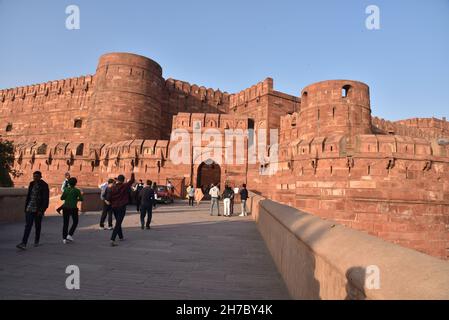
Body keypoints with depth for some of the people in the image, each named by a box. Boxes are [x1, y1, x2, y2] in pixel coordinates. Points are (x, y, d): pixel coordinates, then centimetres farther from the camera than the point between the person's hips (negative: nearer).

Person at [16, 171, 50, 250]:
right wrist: (26, 207, 11)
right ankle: (23, 243, -8)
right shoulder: (32, 184, 8)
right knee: (27, 225, -5)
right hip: (30, 208, 4)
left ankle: (36, 241, 26)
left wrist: (41, 210, -15)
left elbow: (46, 199, -11)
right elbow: (28, 196, 15)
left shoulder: (44, 185, -8)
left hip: (38, 209, -4)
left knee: (37, 226, 9)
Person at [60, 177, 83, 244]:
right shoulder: (77, 190, -7)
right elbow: (81, 199, -8)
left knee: (65, 223, 10)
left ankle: (64, 238, 9)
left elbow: (62, 198, 0)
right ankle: (69, 235, 3)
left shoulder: (66, 189, 1)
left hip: (65, 208, 3)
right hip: (73, 208, -3)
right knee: (75, 222, 15)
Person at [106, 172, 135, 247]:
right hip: (121, 207, -5)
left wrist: (112, 203, 14)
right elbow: (132, 180, 0)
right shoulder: (125, 186, -11)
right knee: (118, 224, -6)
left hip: (114, 207, 5)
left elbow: (108, 198, -5)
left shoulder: (113, 187, -3)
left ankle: (121, 237, 36)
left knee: (118, 222, 22)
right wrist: (132, 174, 15)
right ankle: (112, 240, -17)